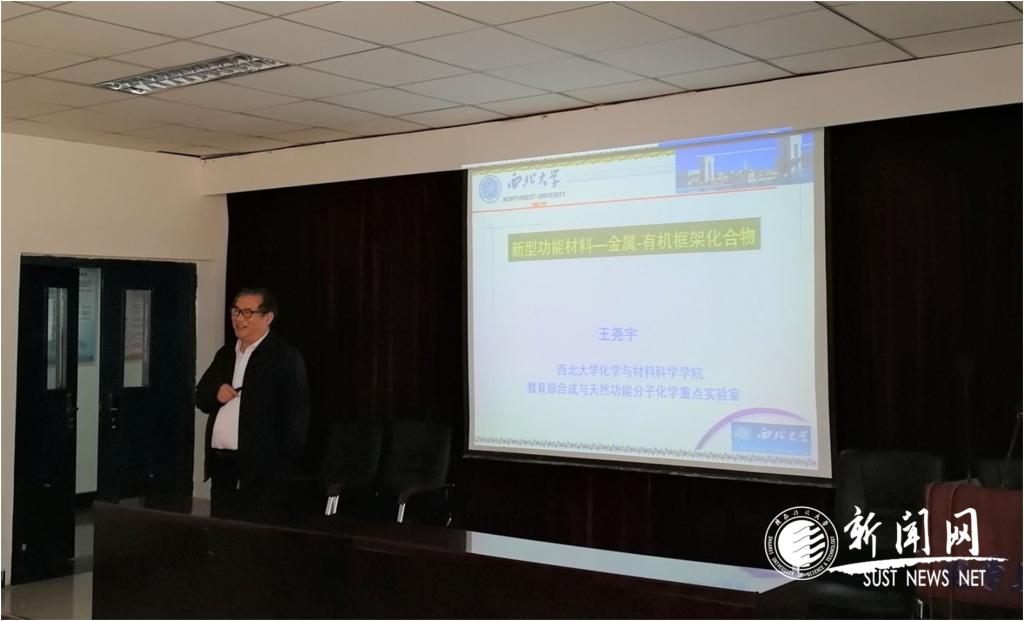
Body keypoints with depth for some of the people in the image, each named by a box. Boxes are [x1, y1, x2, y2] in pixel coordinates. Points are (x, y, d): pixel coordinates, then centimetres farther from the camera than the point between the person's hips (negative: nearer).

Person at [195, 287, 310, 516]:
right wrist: (215, 394, -3)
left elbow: (296, 416, -11)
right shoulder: (225, 354, 16)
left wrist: (283, 468, -17)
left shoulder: (286, 357, -7)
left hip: (261, 470, -7)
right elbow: (200, 397, 21)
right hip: (221, 467, 7)